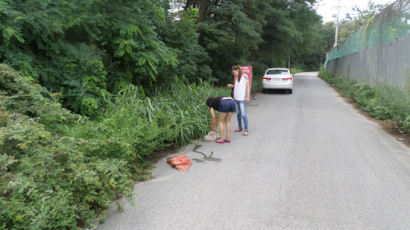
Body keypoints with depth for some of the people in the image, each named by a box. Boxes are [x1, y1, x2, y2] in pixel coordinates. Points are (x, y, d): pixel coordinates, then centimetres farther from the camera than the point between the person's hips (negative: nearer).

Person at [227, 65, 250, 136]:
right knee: (238, 113, 14)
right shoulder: (236, 77, 14)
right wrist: (232, 86, 5)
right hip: (236, 98, 7)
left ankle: (245, 130, -3)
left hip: (242, 98, -7)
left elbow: (248, 86, -6)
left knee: (243, 114, -8)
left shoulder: (244, 76, -6)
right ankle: (240, 127, 25)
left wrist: (248, 96, -11)